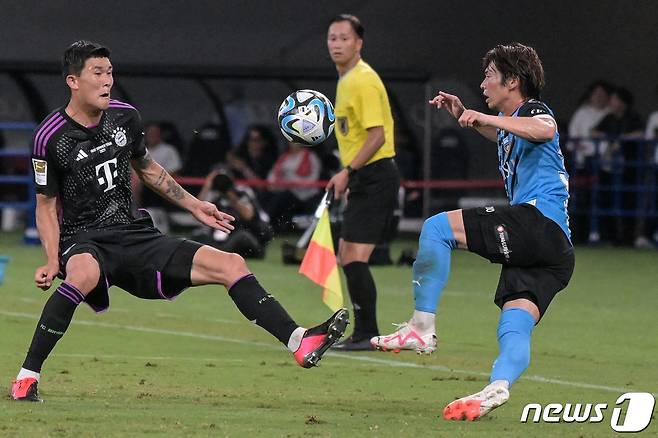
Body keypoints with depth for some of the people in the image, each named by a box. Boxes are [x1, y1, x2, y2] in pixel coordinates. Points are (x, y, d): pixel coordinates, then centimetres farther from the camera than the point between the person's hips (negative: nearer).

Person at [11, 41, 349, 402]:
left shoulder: (124, 116, 5)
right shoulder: (50, 137, -10)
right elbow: (46, 206, -4)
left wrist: (193, 206, 23)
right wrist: (53, 261, -17)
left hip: (134, 236, 6)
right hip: (83, 241, -6)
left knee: (231, 264, -5)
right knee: (85, 273, -42)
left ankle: (299, 342, -5)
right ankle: (27, 376, -31)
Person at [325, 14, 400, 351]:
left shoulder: (363, 81, -16)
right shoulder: (345, 81, 16)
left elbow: (377, 135, -22)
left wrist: (348, 172, -23)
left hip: (375, 178, -10)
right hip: (362, 181, 10)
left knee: (355, 258, -14)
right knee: (346, 257, 12)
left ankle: (368, 334, -9)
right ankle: (363, 332, 19)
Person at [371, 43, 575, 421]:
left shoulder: (533, 110, 1)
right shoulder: (511, 125, 30)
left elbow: (545, 130, -26)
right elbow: (501, 136, 56)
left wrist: (486, 118, -29)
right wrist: (463, 114, 41)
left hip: (540, 220, -11)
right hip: (555, 252, 11)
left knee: (438, 227, -15)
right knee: (515, 329, -6)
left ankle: (422, 327, -18)